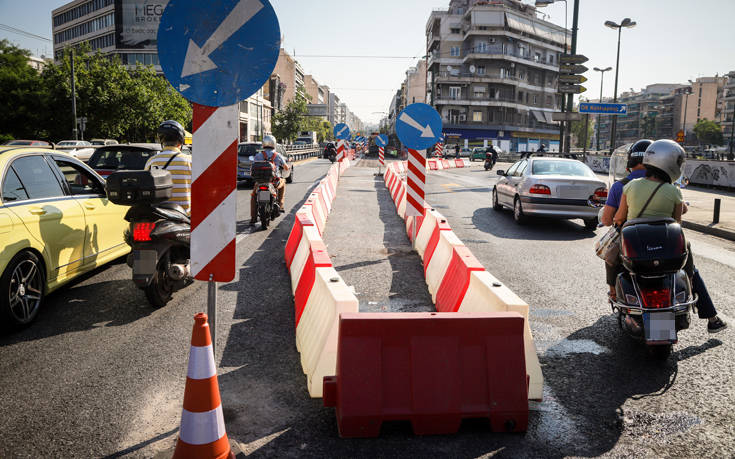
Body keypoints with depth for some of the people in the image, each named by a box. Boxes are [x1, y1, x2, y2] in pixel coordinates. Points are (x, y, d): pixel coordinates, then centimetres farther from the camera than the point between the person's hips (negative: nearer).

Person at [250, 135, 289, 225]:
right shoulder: (278, 155, 2)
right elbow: (286, 168, 13)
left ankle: (253, 217, 11)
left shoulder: (258, 155, 0)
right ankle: (280, 204, 27)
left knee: (253, 196, 24)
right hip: (275, 182, 0)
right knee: (282, 182, 34)